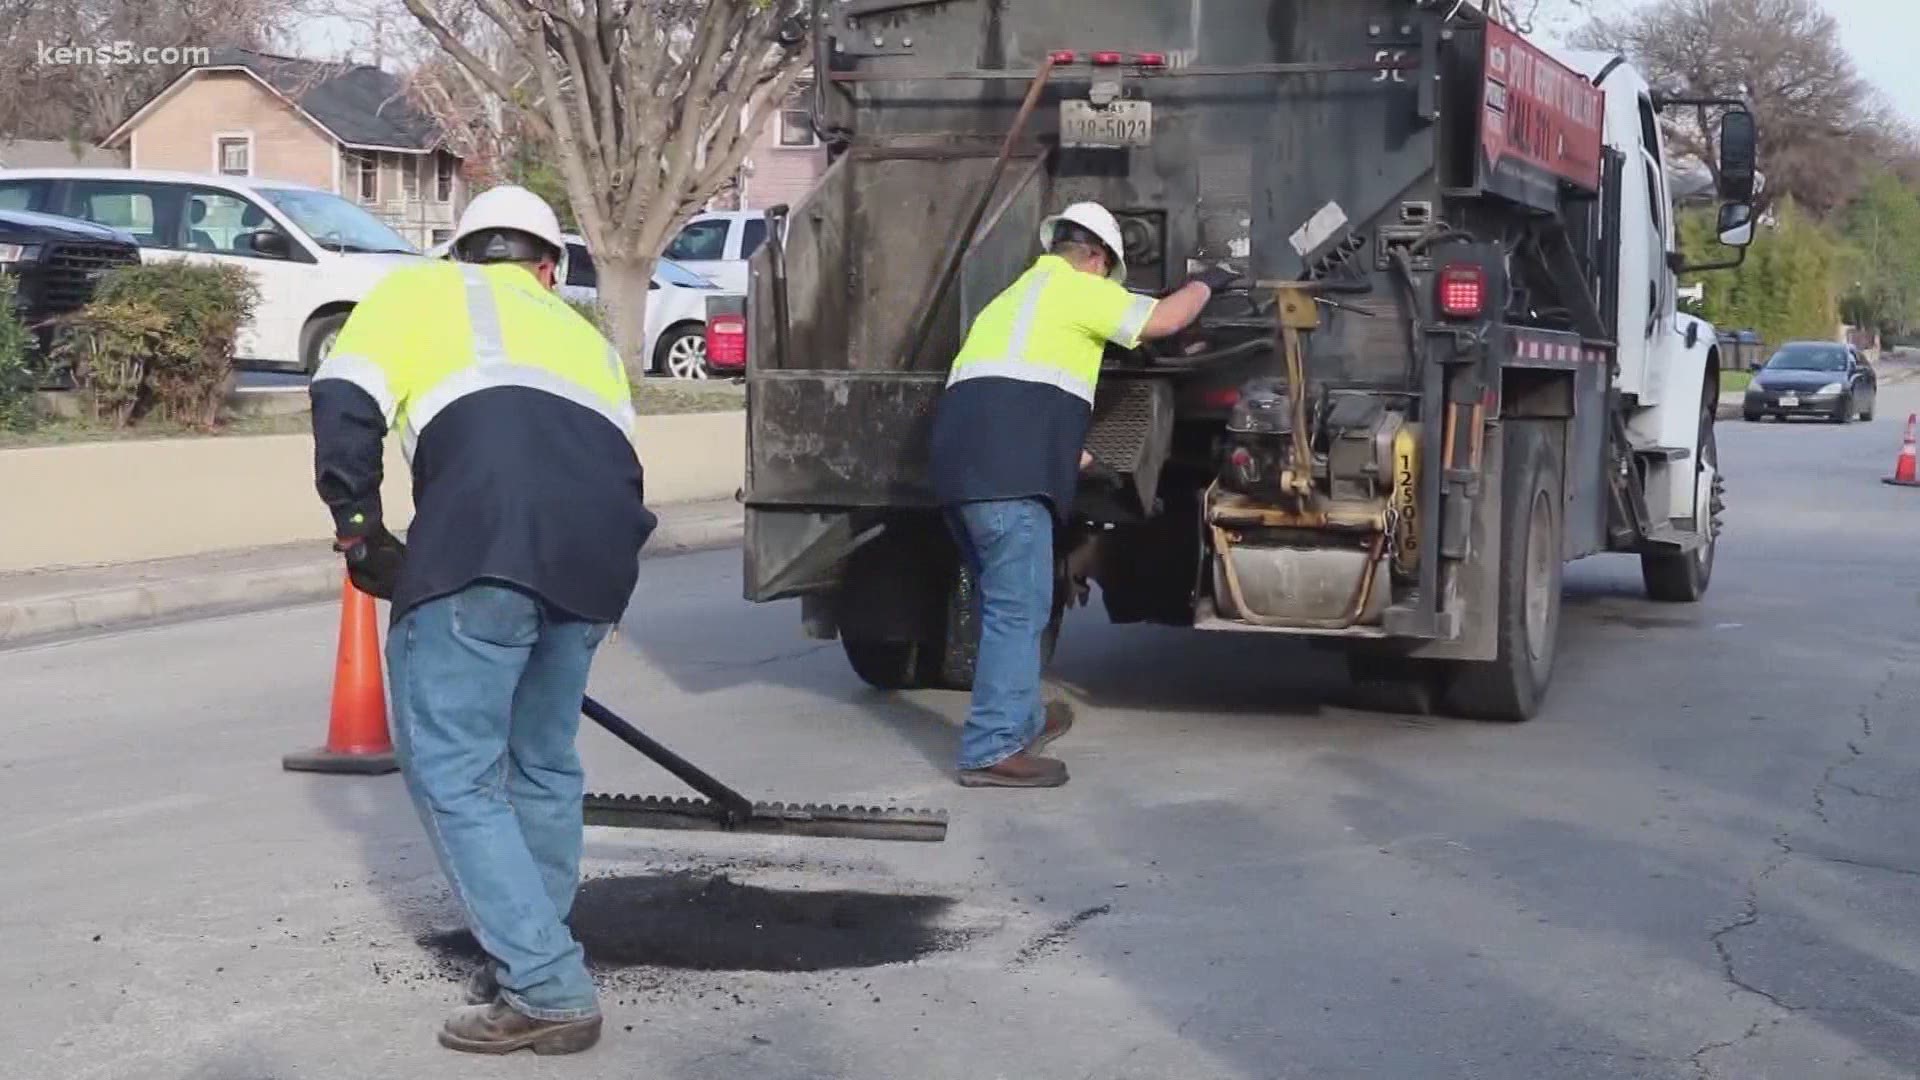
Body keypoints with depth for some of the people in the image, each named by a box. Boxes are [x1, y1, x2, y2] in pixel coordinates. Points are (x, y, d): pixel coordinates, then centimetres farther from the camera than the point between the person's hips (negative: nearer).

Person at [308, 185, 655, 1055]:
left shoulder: (418, 289, 23)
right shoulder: (581, 332, 35)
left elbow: (346, 402, 7)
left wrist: (359, 530, 14)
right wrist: (593, 575, 37)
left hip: (482, 539, -5)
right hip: (598, 549, 5)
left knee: (451, 768, 2)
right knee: (543, 764, 21)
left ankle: (547, 991, -1)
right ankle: (531, 967, 28)